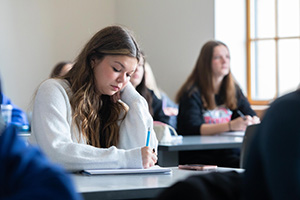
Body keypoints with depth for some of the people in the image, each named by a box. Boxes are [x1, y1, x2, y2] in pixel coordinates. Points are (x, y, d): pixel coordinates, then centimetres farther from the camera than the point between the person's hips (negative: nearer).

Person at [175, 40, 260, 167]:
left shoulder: (233, 90, 17)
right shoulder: (193, 92, -5)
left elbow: (252, 115, 15)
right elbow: (191, 129, -17)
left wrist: (253, 121, -12)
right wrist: (230, 126, -28)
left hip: (228, 153, 6)